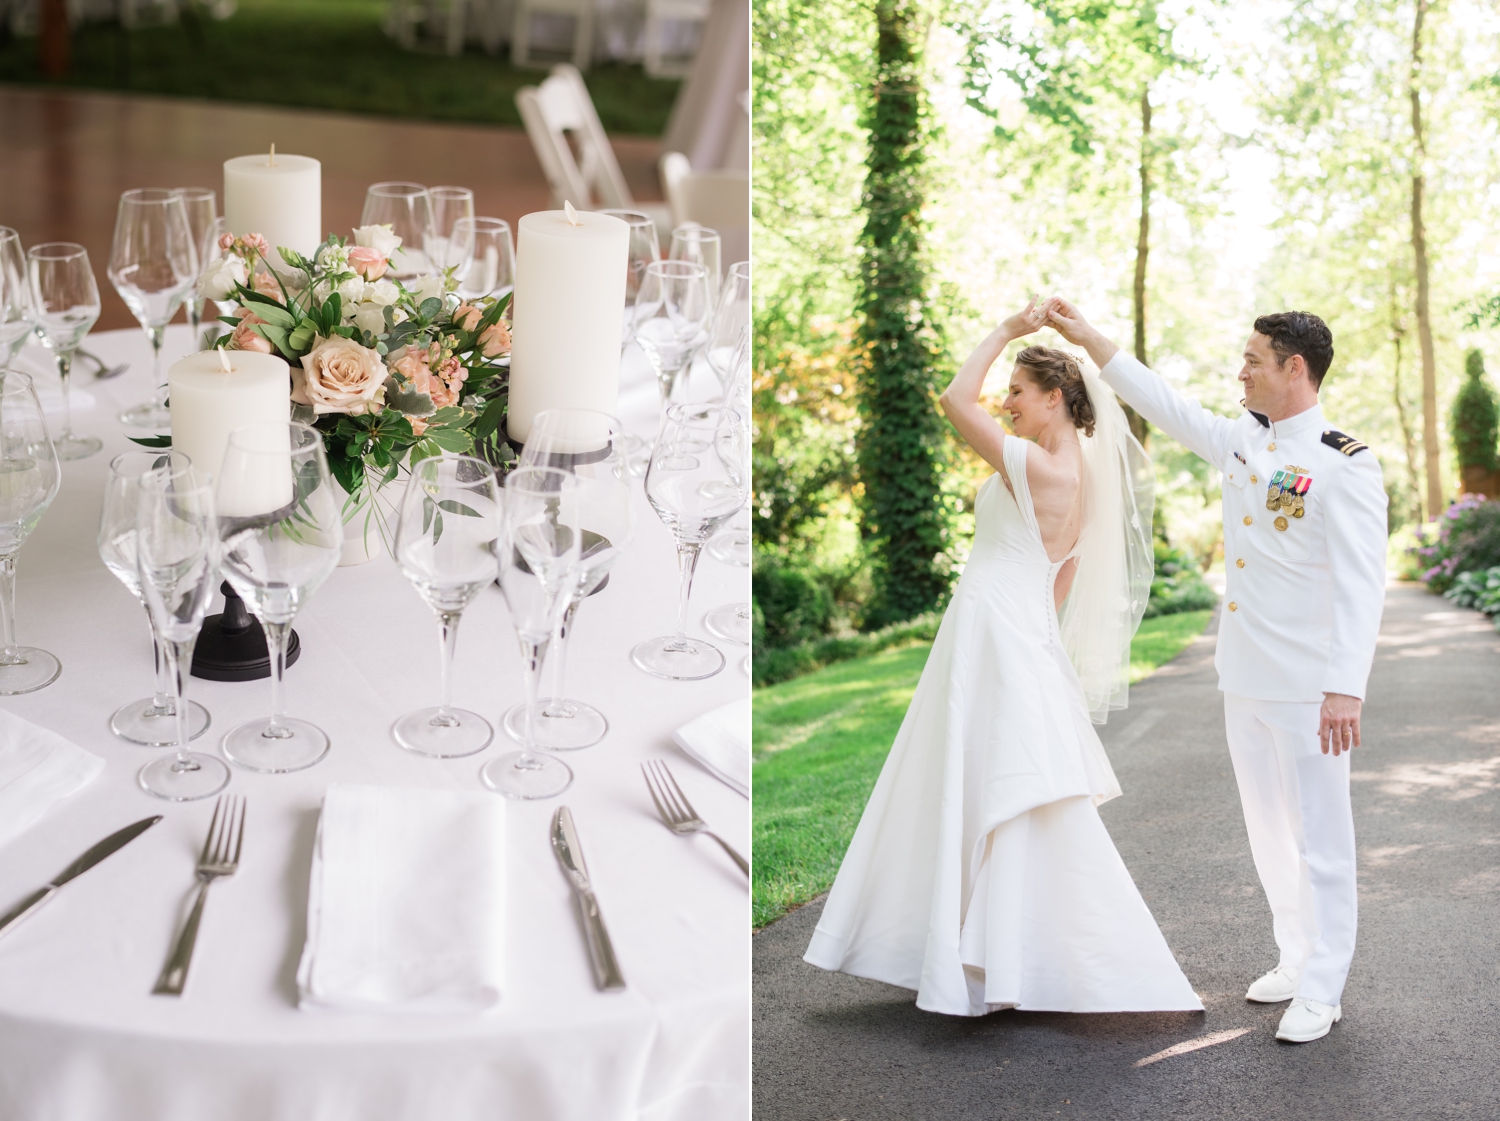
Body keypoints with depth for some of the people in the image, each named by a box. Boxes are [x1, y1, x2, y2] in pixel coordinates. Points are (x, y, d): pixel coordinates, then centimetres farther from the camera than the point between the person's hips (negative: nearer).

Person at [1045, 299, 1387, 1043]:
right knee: (1269, 829, 16)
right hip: (1244, 681, 8)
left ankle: (1322, 989, 7)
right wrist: (1089, 341, 19)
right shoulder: (1244, 443, 9)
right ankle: (1297, 959, 28)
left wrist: (1346, 688, -27)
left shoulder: (1344, 467, -15)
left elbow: (1361, 586, -20)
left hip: (1306, 690, -8)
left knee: (1319, 838, 0)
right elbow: (1168, 407, 21)